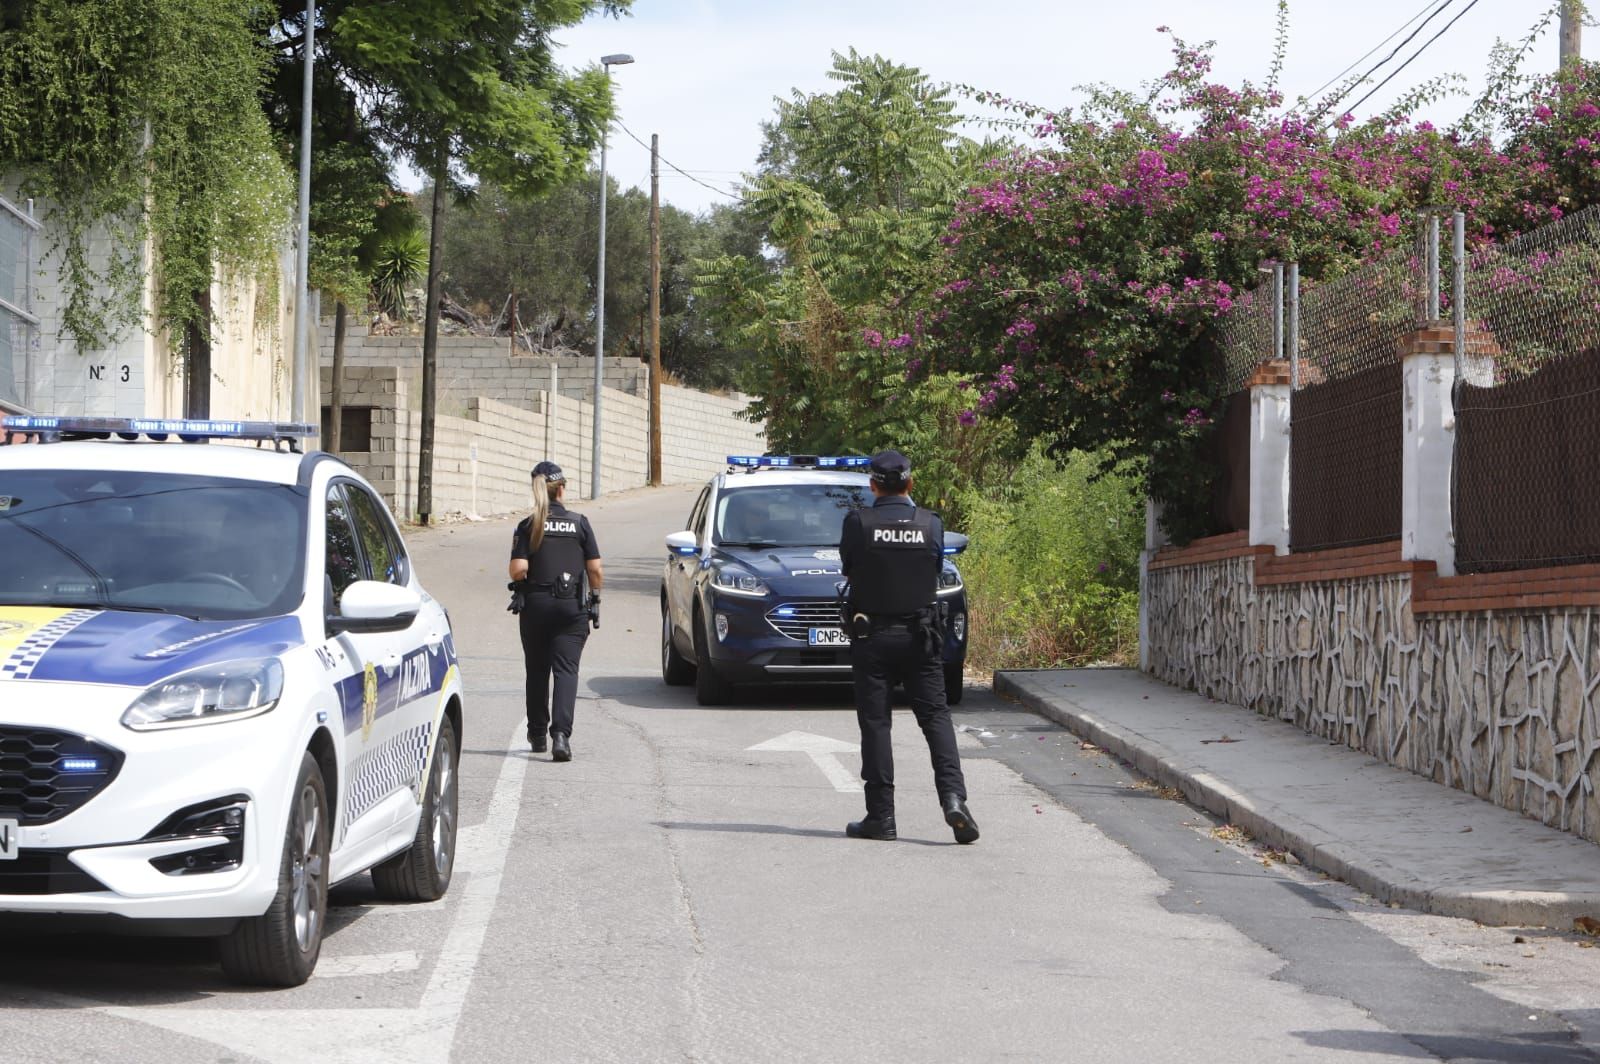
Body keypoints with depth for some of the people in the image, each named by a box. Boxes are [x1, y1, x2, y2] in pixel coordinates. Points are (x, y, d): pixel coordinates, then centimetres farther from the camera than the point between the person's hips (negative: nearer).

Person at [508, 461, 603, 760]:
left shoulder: (527, 526, -2)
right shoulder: (579, 523, 1)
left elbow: (518, 570, -12)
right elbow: (595, 570, -2)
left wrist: (520, 586, 9)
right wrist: (595, 598, 12)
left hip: (535, 604, 0)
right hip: (571, 606, 0)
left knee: (537, 670, 14)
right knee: (566, 669, -4)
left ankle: (537, 733, 26)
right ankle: (560, 733, -22)